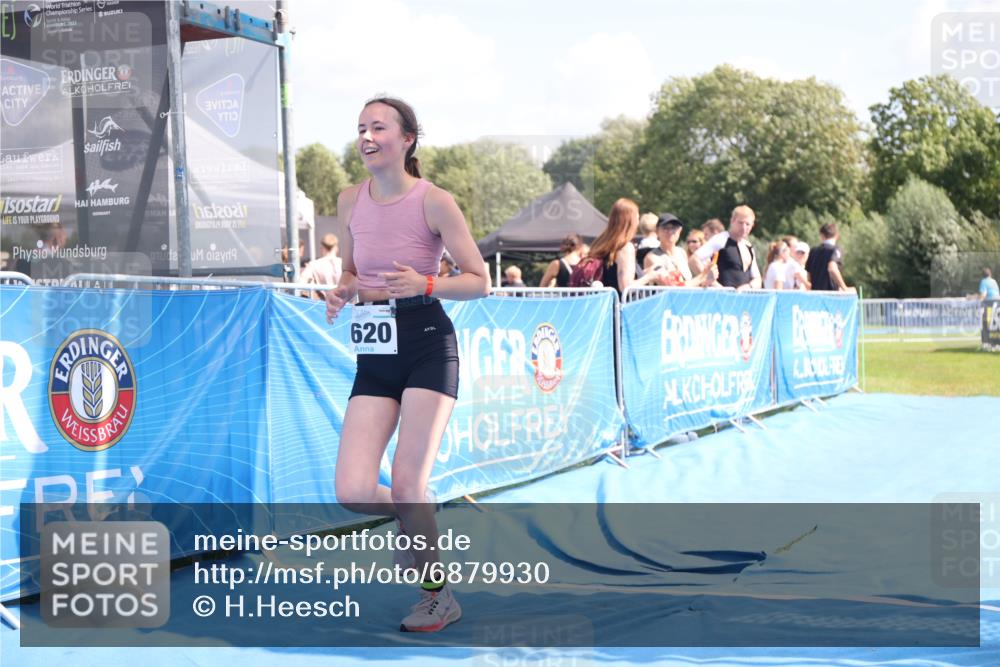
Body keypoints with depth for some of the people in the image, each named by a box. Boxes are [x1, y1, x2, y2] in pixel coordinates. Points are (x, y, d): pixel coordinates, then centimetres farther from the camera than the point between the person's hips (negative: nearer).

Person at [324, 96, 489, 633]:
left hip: (428, 346, -4)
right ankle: (420, 523, 25)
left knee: (406, 487, -11)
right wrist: (341, 293, -3)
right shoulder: (350, 200, 6)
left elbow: (480, 281, -5)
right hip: (375, 356, 5)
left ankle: (438, 598, 13)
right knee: (353, 492, -9)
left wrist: (424, 284, -21)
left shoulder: (435, 202, -8)